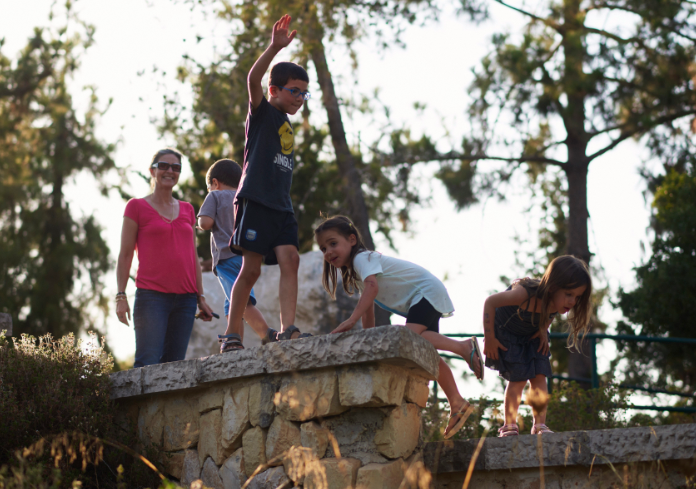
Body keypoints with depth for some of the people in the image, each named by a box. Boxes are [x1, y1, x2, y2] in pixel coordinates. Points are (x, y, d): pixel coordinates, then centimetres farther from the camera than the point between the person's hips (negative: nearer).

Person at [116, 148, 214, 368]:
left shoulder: (187, 210, 18)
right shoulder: (137, 206, 5)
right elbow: (125, 254, 3)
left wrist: (200, 298, 14)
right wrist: (121, 296, -5)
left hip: (184, 299, 4)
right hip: (152, 296, -4)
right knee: (148, 365, -15)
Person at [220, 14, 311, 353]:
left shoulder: (287, 128, 24)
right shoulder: (262, 112, 3)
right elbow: (253, 79, -17)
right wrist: (275, 47, -29)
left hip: (281, 206, 7)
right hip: (255, 200, -7)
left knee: (290, 259, -12)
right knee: (251, 268, -8)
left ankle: (287, 330, -20)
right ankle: (231, 336, -1)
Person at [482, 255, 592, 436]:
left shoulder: (559, 302, -25)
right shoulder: (526, 294, -43)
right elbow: (490, 302, -30)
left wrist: (543, 330, -11)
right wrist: (489, 338, -24)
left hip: (531, 335, 5)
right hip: (506, 331, -5)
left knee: (539, 376, -5)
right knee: (518, 377, -11)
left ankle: (540, 425, 1)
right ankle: (509, 426, -1)